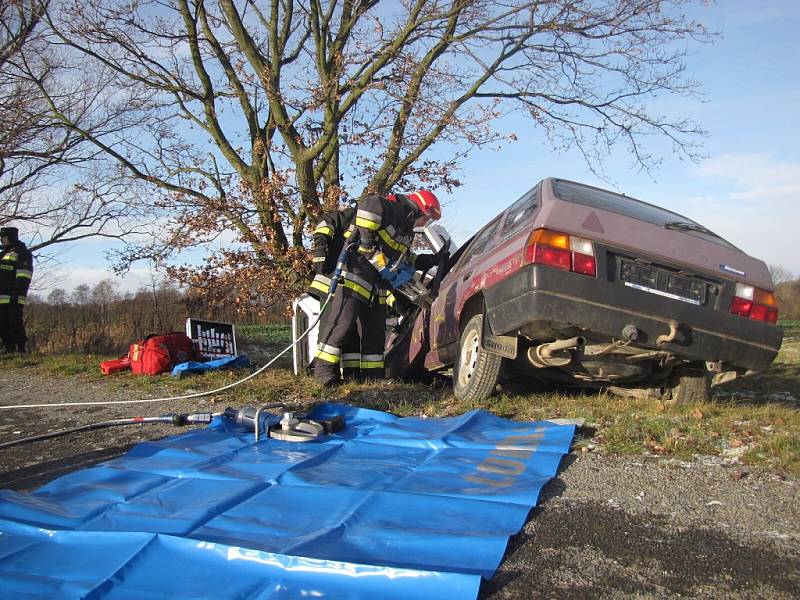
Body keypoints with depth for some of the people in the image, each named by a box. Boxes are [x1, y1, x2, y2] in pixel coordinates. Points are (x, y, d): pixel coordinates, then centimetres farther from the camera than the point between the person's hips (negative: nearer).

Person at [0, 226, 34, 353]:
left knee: (15, 323, -10)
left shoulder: (22, 253, -3)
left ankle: (21, 349, -7)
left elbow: (24, 276, -13)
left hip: (13, 299, -8)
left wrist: (17, 294, -21)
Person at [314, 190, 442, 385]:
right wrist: (368, 245, -28)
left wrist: (432, 260, 25)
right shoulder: (394, 209, -10)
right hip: (355, 273, -9)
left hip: (377, 286, 10)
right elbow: (369, 205, -30)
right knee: (343, 322, -13)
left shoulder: (406, 231, 21)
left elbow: (405, 258, 31)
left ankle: (373, 375, 13)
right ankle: (324, 369, -6)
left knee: (375, 331, 7)